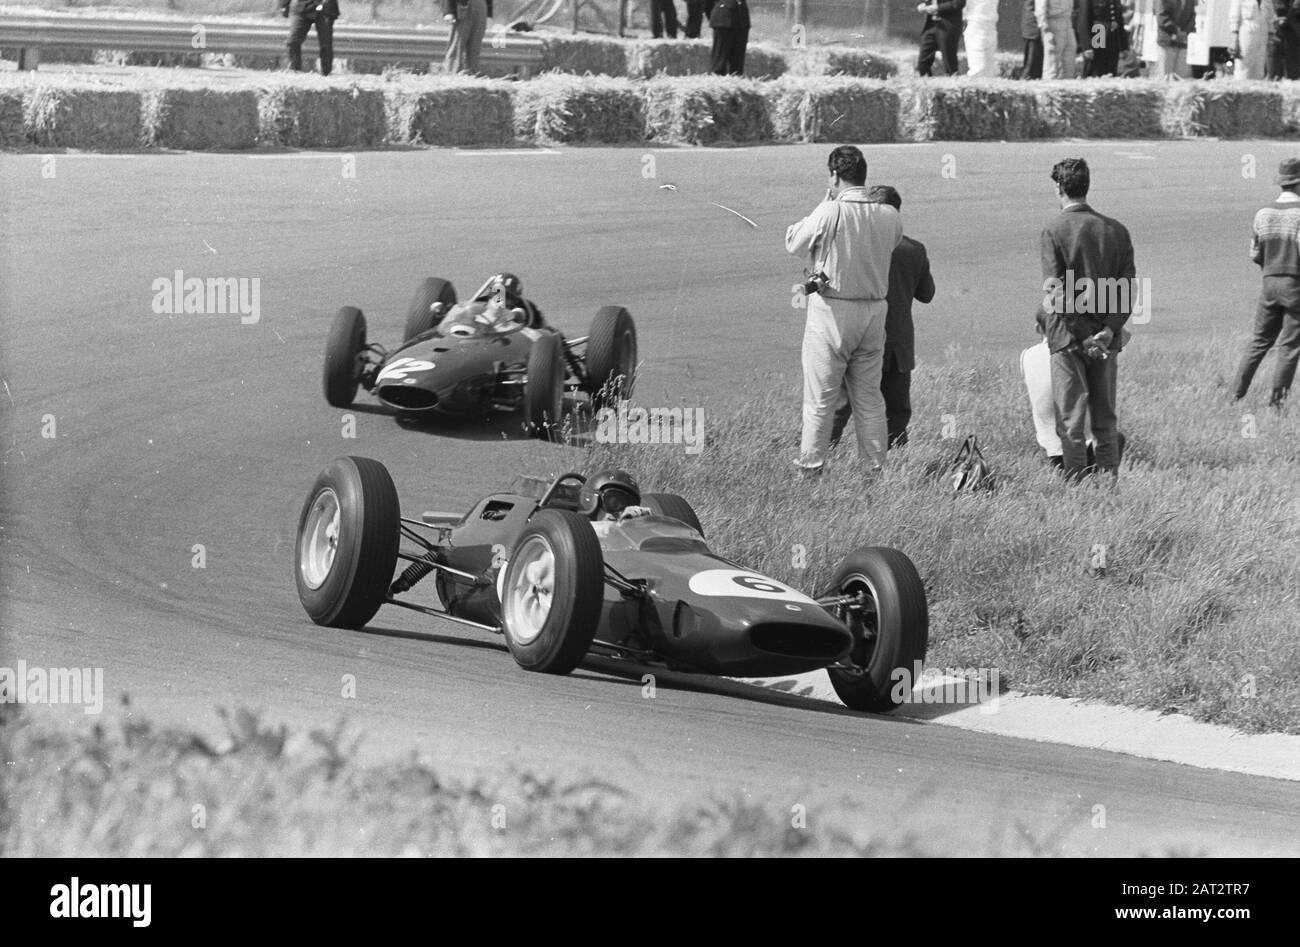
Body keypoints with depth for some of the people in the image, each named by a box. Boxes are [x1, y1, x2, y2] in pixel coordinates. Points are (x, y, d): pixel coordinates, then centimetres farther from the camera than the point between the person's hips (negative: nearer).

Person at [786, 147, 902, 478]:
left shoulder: (830, 212, -16)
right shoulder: (889, 216, -2)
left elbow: (794, 244, -4)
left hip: (831, 311, -4)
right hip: (874, 312, 5)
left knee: (819, 399, 3)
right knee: (869, 397, 13)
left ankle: (810, 468, 7)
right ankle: (876, 467, 16)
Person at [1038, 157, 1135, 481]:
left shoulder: (1054, 231, -9)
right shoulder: (1116, 230, 5)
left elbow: (1055, 291, -15)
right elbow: (1128, 289, 0)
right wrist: (1108, 330, -5)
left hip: (1068, 336, -4)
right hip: (1106, 340, 4)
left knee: (1070, 419, 0)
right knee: (1105, 418, 13)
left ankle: (1076, 480, -1)